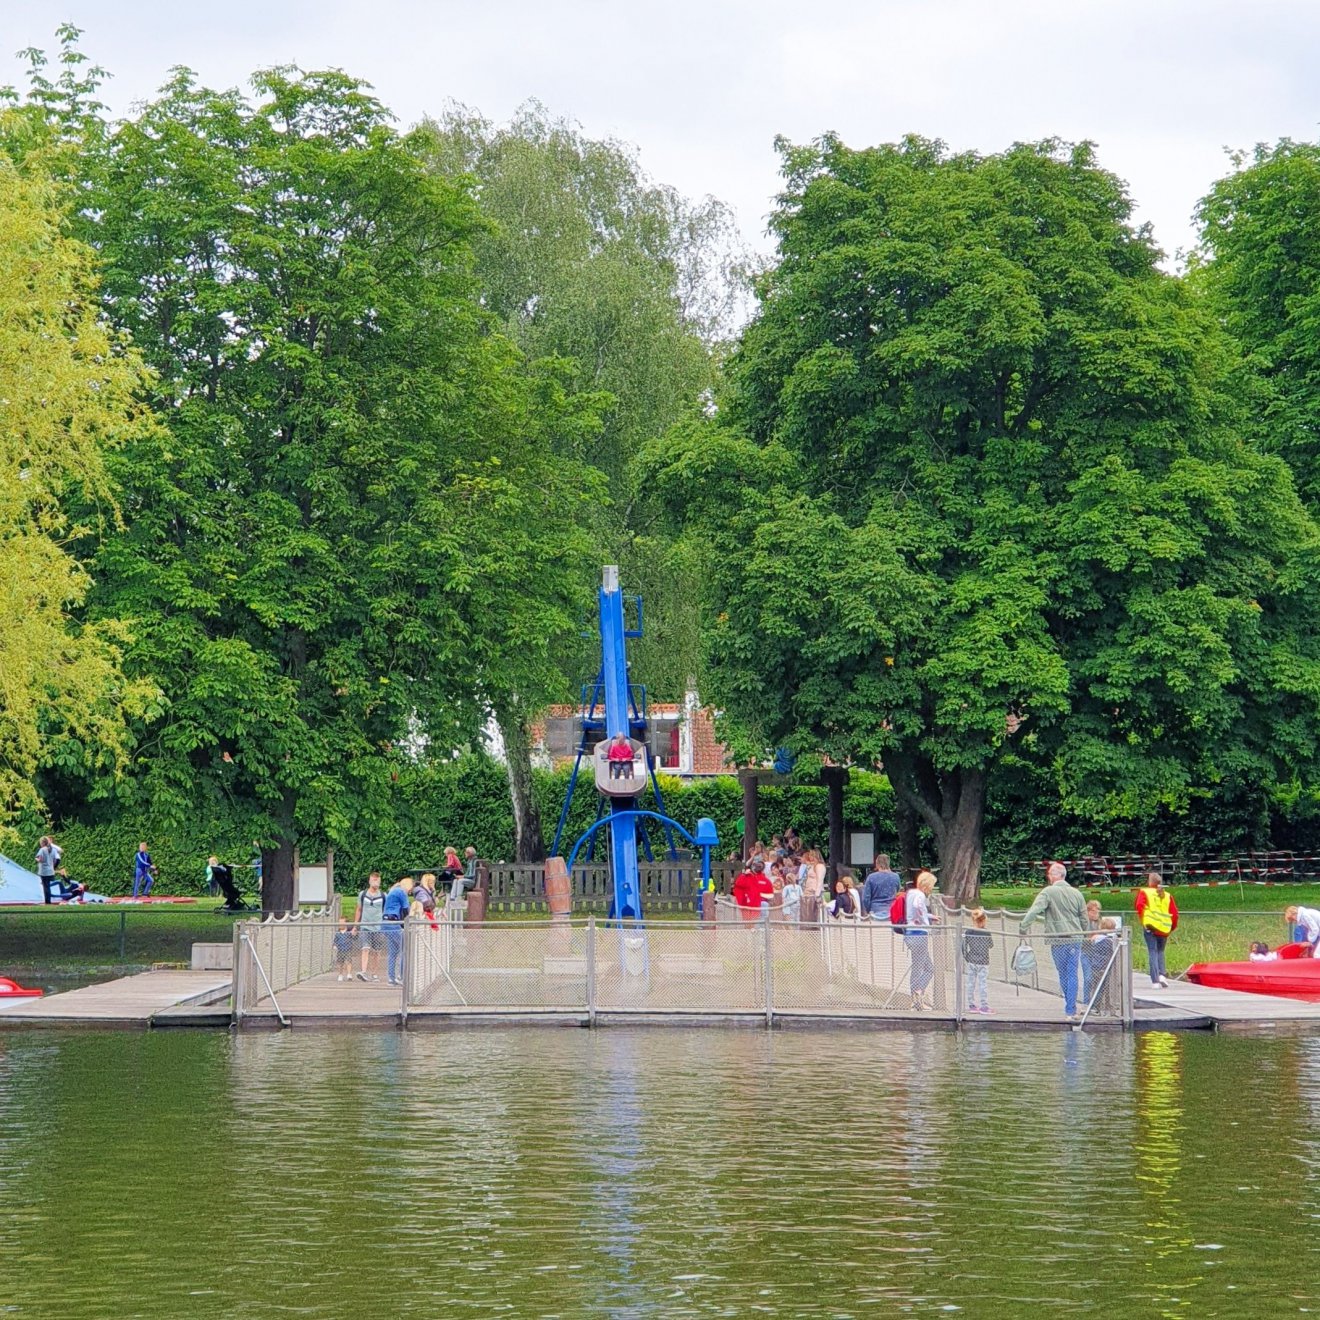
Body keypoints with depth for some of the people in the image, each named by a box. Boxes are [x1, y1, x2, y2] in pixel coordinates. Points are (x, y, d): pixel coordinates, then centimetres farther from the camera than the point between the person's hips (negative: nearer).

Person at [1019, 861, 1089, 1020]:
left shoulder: (1048, 892, -7)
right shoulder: (1077, 893, 6)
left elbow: (1034, 911, -18)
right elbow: (1084, 920, 12)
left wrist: (1023, 927, -13)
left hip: (1057, 941, -3)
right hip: (1075, 939, 3)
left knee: (1063, 976, 10)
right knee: (1072, 975, 5)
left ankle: (1071, 1008, 17)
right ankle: (1071, 1010, 0)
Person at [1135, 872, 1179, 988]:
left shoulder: (1144, 892, 4)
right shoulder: (1167, 895, 12)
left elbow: (1139, 905, -14)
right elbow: (1174, 913, 7)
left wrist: (1142, 920, -5)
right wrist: (1172, 927, 17)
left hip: (1150, 926, -3)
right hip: (1164, 929, 3)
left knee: (1152, 952, 1)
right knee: (1160, 952, 19)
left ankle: (1155, 981, -7)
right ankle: (1161, 974, -2)